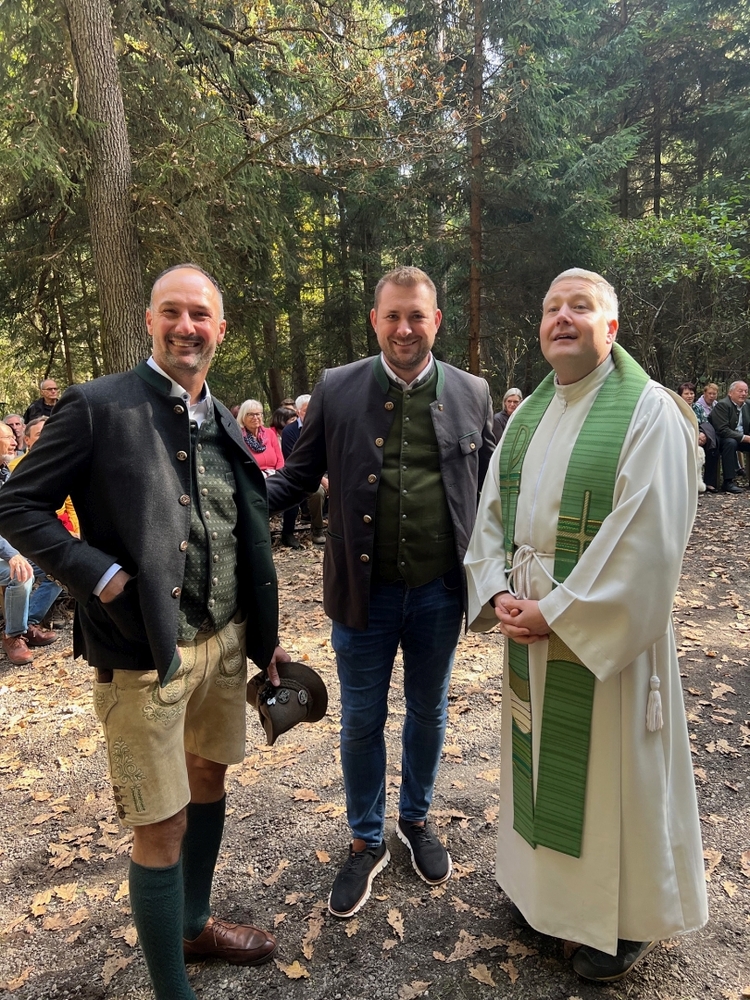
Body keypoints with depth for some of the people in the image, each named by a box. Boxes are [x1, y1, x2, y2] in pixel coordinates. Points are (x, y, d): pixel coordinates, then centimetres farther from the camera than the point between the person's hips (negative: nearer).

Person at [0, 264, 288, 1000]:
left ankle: (195, 925, 47)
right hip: (144, 651, -6)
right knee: (162, 826, 4)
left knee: (208, 780, 22)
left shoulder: (224, 422, 8)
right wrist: (98, 574, -17)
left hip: (225, 640, 7)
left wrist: (264, 634, 11)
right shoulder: (98, 407, -10)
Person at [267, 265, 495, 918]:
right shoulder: (336, 390, -3)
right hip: (363, 592, -1)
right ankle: (366, 841, 38)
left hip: (439, 592, 1)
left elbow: (489, 488, 5)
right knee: (362, 721, 14)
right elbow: (298, 476, 1)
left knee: (428, 712, 20)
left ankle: (417, 819, 46)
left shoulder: (471, 393, 0)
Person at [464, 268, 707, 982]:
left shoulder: (650, 411, -12)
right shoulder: (525, 416, 8)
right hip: (529, 630, 6)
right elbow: (491, 512, 9)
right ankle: (545, 884, 45)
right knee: (539, 758, 20)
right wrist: (499, 595, -6)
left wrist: (555, 612, -18)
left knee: (611, 773, 10)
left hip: (608, 633, -6)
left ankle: (627, 920, 35)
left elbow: (647, 542, -19)